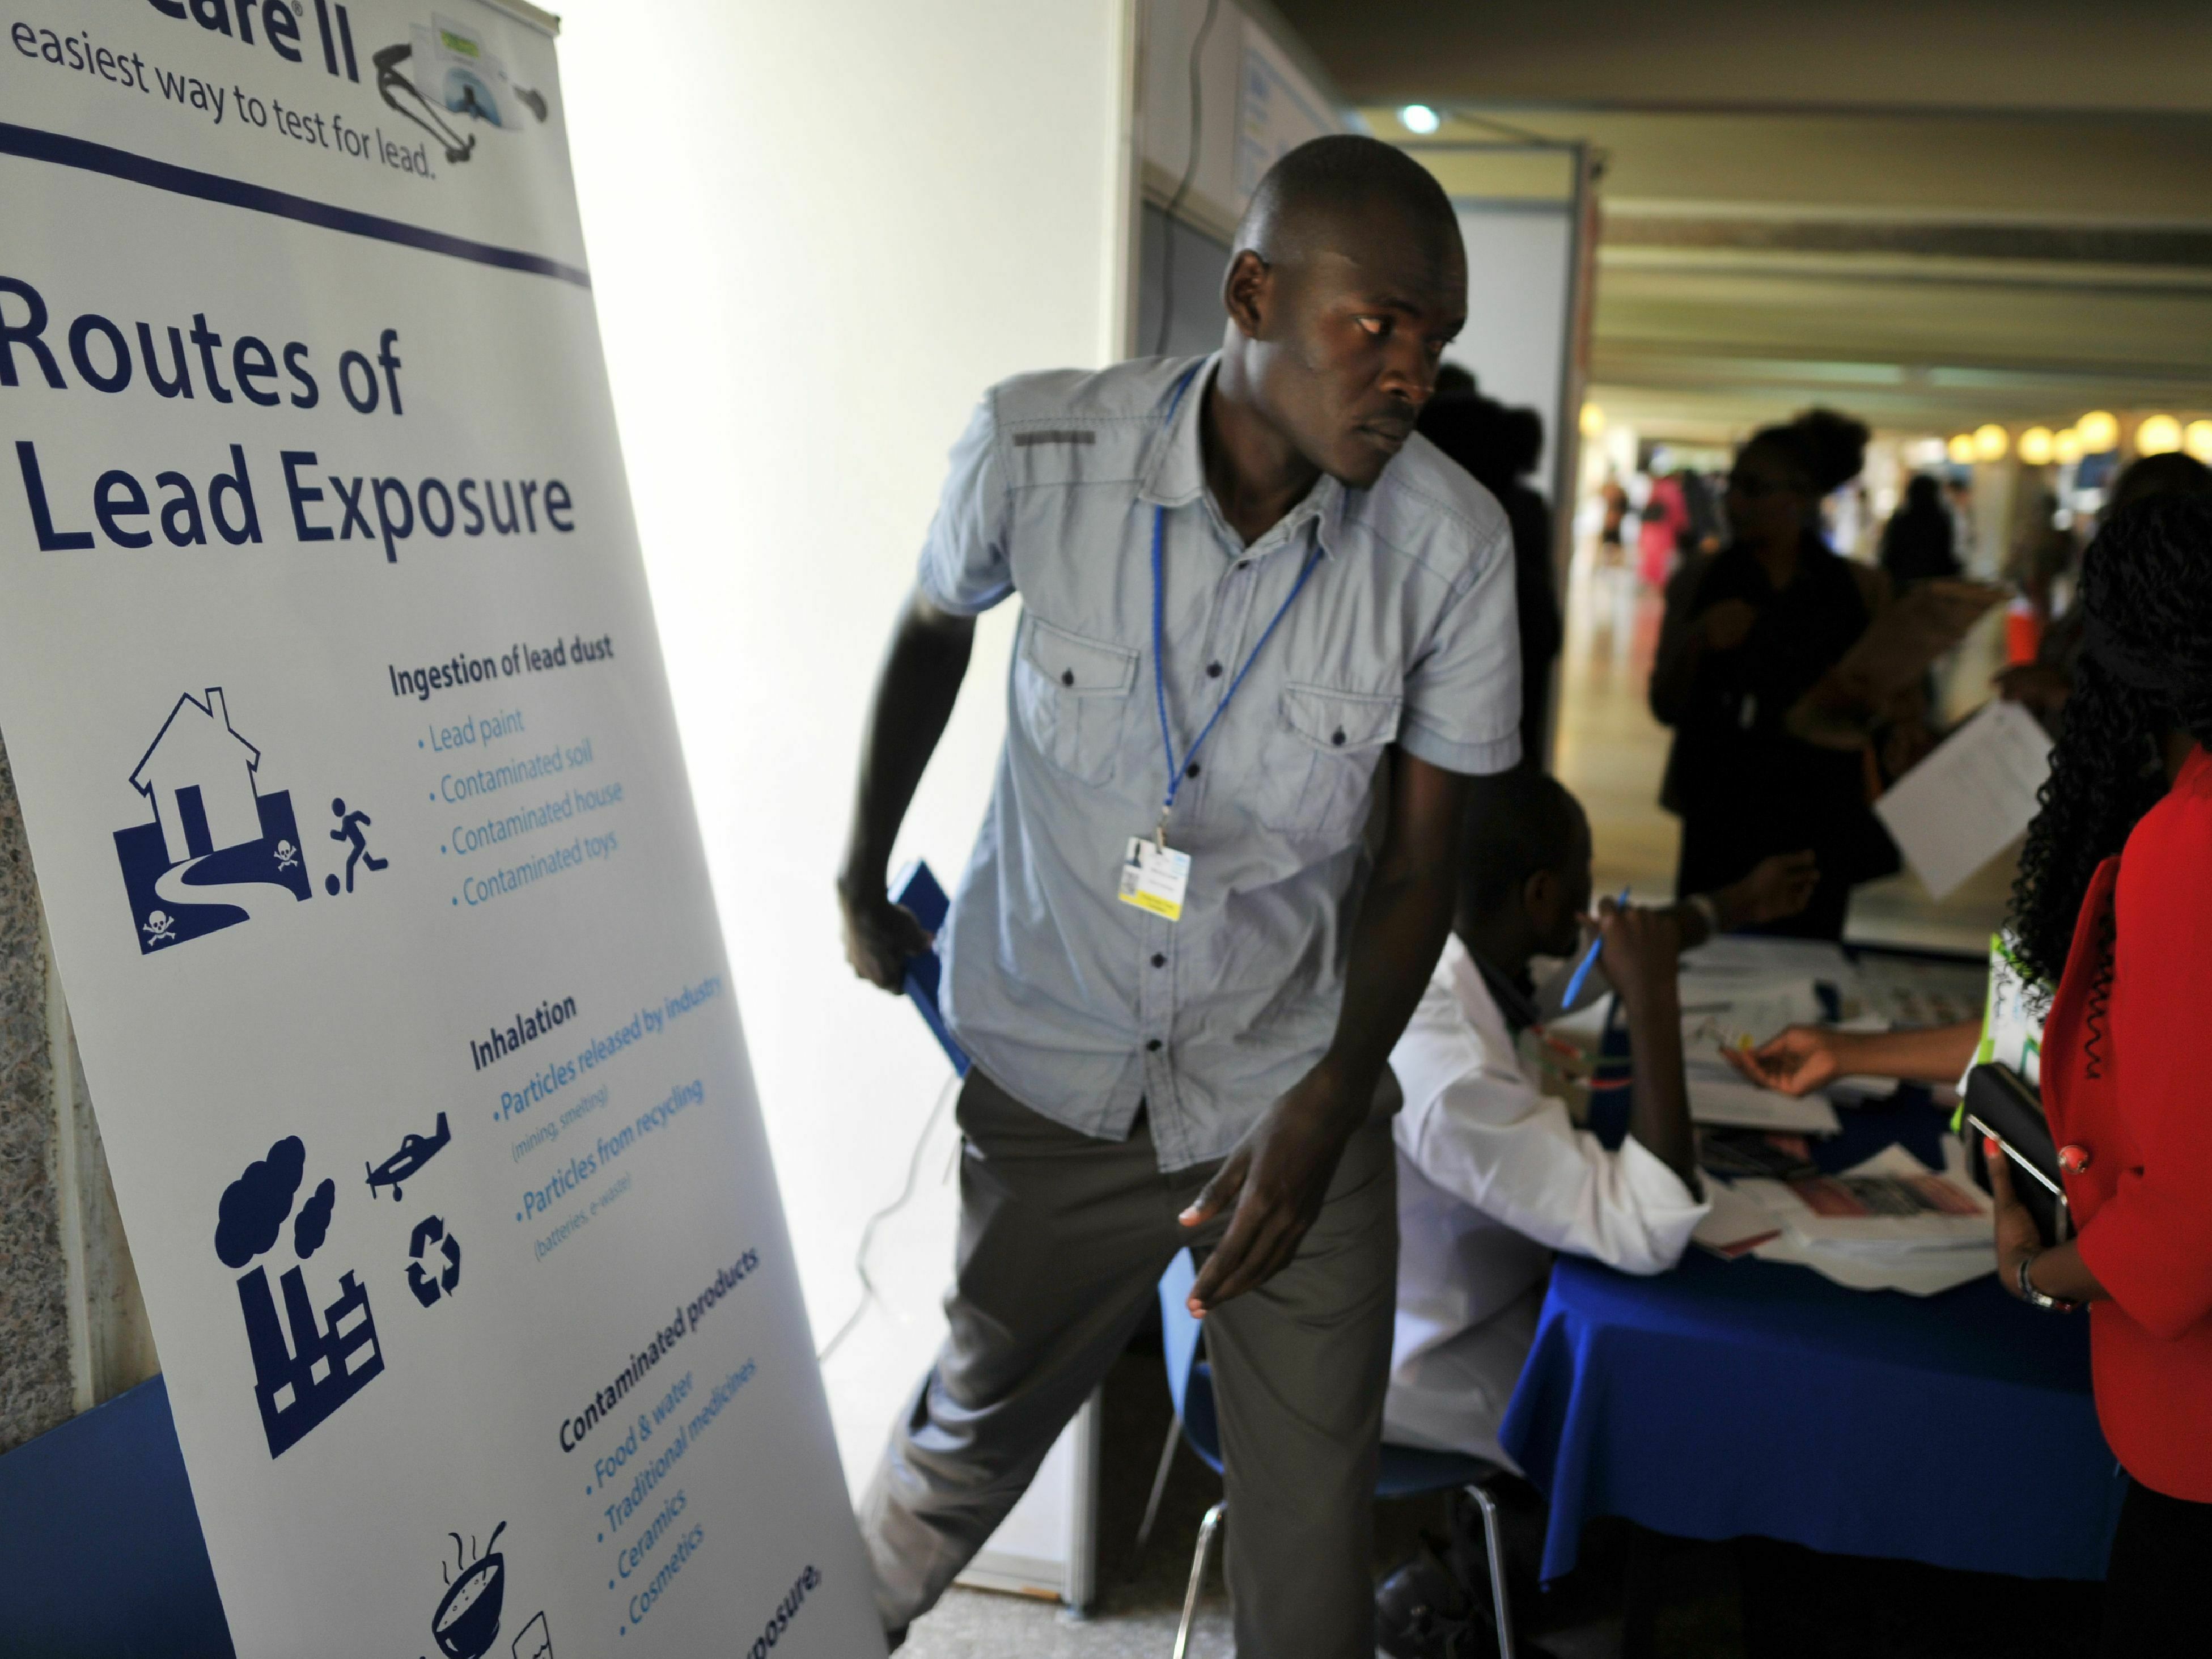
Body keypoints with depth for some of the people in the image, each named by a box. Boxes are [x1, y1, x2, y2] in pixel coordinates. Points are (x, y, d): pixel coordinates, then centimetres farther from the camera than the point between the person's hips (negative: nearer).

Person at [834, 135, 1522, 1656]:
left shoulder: (1454, 545, -15)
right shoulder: (1037, 450, -17)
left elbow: (1424, 859, -6)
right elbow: (934, 631, 5)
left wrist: (1327, 1106, -17)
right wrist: (861, 878, 13)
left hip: (1294, 1086, 1)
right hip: (1054, 1074, 0)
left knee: (1313, 1507, 8)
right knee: (971, 1436, 19)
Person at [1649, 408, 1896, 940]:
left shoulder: (1858, 591, 4)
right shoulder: (1702, 584, 5)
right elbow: (1666, 709, 2)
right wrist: (1697, 642, -12)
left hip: (1817, 822, 0)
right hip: (1722, 818, 0)